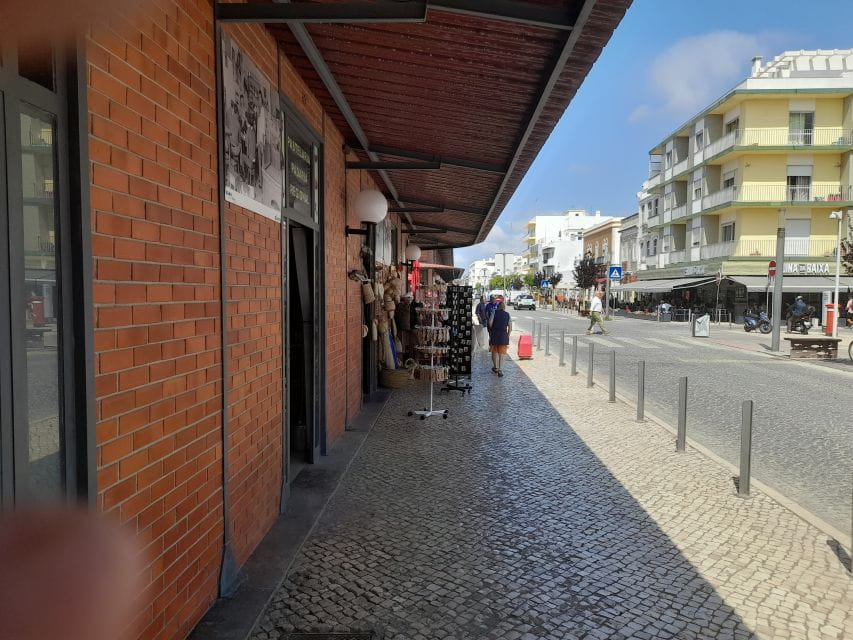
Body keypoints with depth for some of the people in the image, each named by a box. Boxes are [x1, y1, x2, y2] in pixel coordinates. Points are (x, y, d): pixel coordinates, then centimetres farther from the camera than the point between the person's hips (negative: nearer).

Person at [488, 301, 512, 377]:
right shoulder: (508, 315, 5)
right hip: (503, 336, 0)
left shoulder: (494, 312, 0)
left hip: (494, 334, 0)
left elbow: (490, 322, -10)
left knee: (494, 351, 19)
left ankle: (495, 367, 31)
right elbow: (510, 328, 2)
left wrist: (491, 329, 9)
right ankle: (500, 370, -4)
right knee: (502, 353, 5)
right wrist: (507, 336, 13)